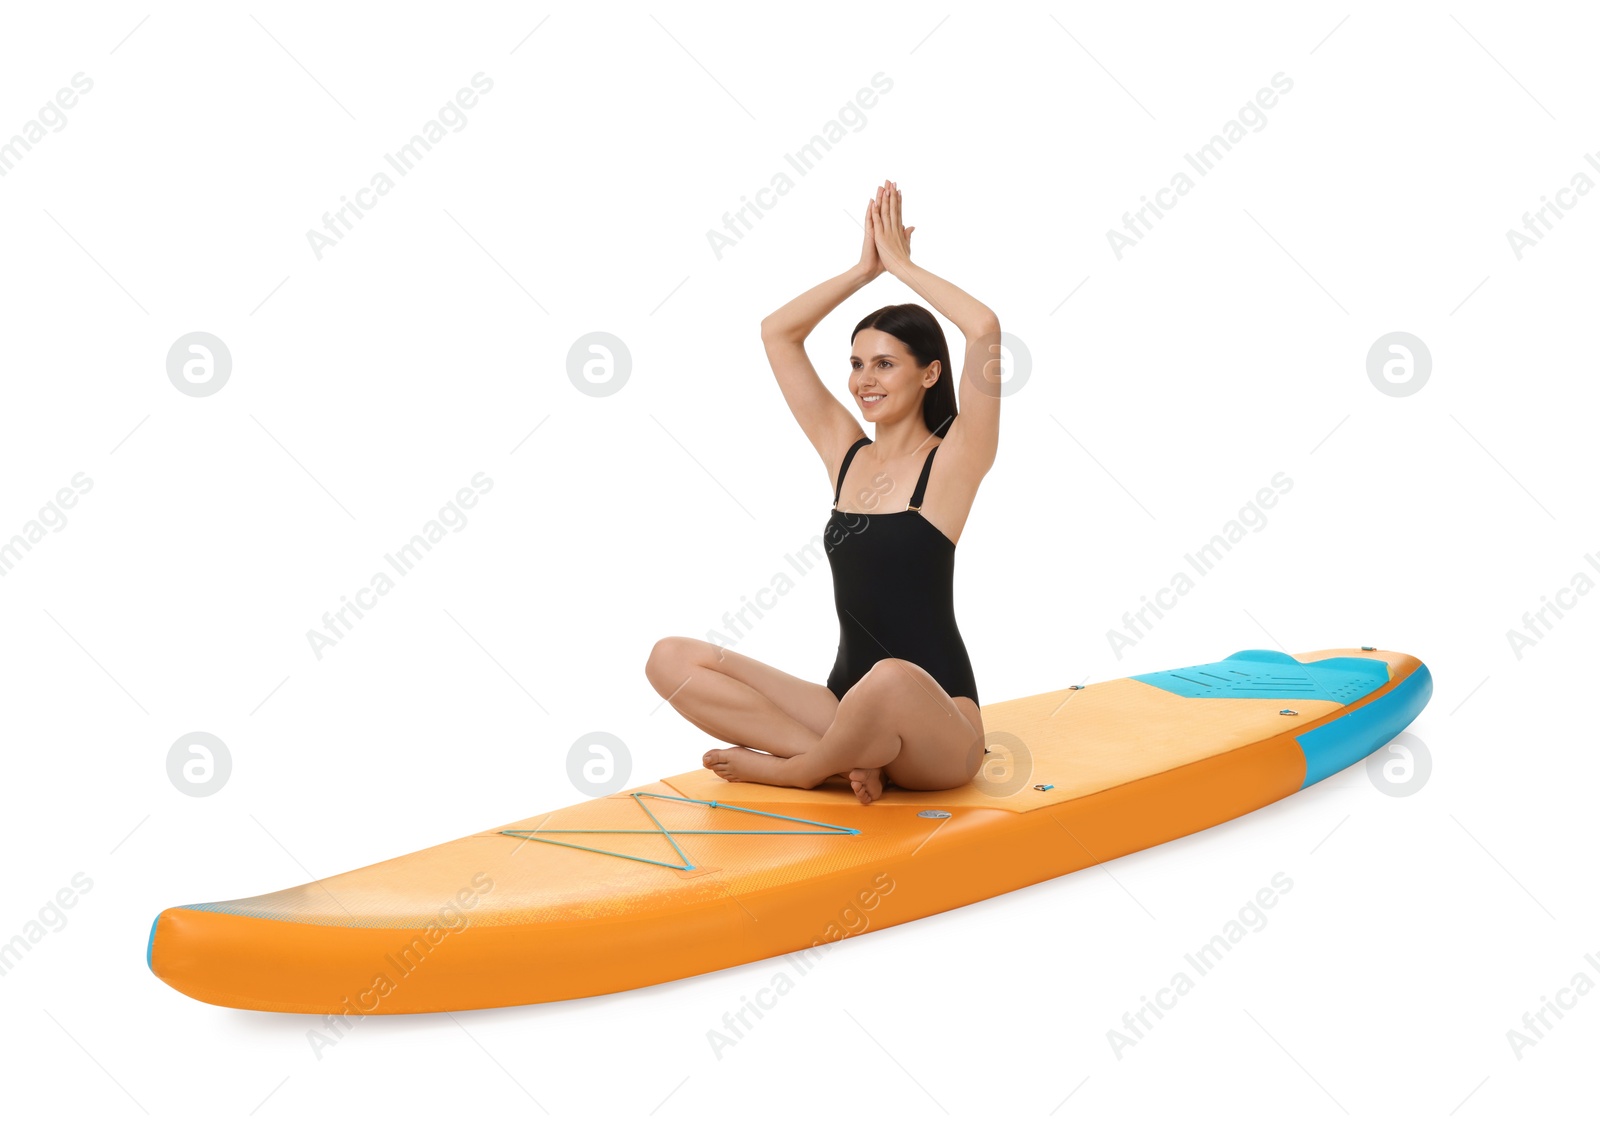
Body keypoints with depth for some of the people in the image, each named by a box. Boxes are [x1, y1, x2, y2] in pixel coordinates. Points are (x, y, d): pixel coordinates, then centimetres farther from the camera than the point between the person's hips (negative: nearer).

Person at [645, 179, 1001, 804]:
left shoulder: (952, 463, -5)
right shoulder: (845, 454, 10)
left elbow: (985, 329, -20)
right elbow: (776, 332, 11)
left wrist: (901, 263, -7)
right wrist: (866, 267, 6)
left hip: (935, 732, -5)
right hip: (847, 702, 5)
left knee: (891, 681, -42)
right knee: (671, 659, -9)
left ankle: (790, 768, -11)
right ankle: (847, 754, -17)